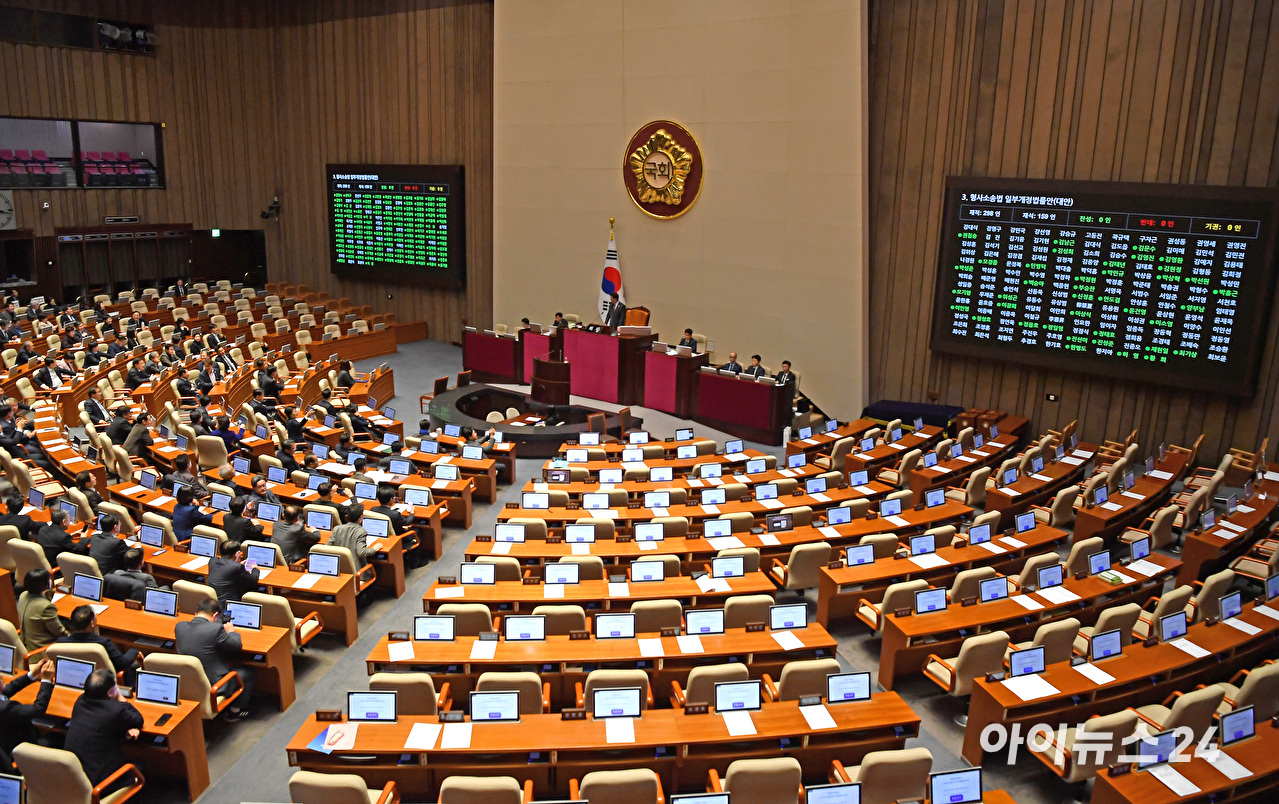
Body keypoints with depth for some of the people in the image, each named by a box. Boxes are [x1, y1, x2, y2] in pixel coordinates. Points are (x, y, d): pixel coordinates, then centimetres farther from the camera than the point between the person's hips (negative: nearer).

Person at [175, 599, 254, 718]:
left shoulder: (179, 626, -6)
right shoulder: (216, 629, -24)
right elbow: (236, 646, -10)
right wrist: (231, 631, 9)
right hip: (213, 685, -7)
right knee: (248, 672, 17)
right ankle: (236, 710, 25)